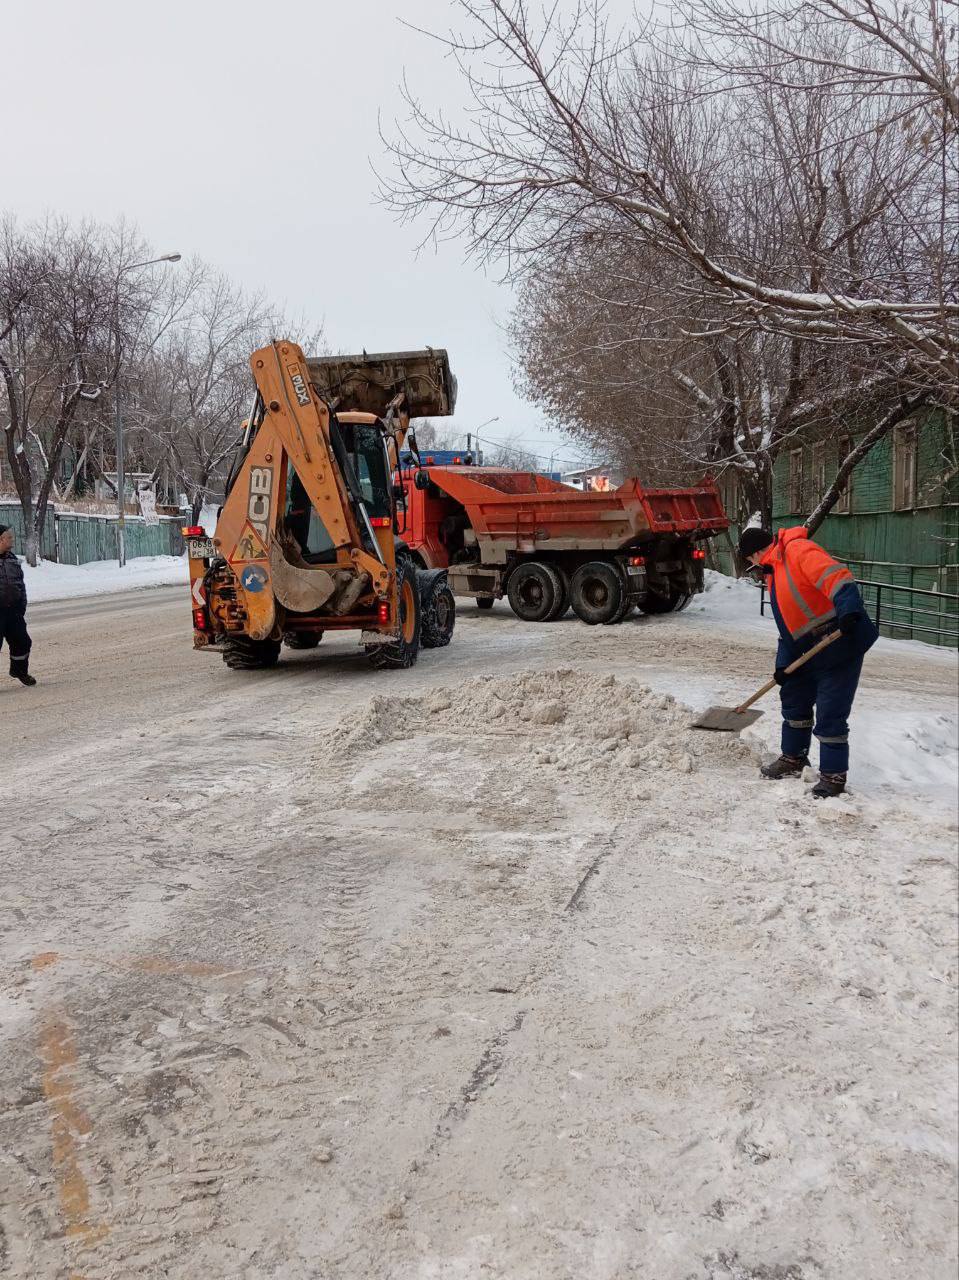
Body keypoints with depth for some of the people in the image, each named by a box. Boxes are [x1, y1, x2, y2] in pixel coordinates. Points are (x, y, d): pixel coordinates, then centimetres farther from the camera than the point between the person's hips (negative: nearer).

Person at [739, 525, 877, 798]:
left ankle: (833, 776, 6)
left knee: (830, 714, -6)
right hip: (808, 650, 11)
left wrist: (849, 610, -46)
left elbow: (837, 577, -31)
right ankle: (793, 758, 38)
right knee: (794, 699, 21)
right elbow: (787, 624, 17)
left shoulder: (799, 551, -16)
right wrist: (783, 663, 10)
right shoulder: (775, 573, 16)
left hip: (841, 642, -11)